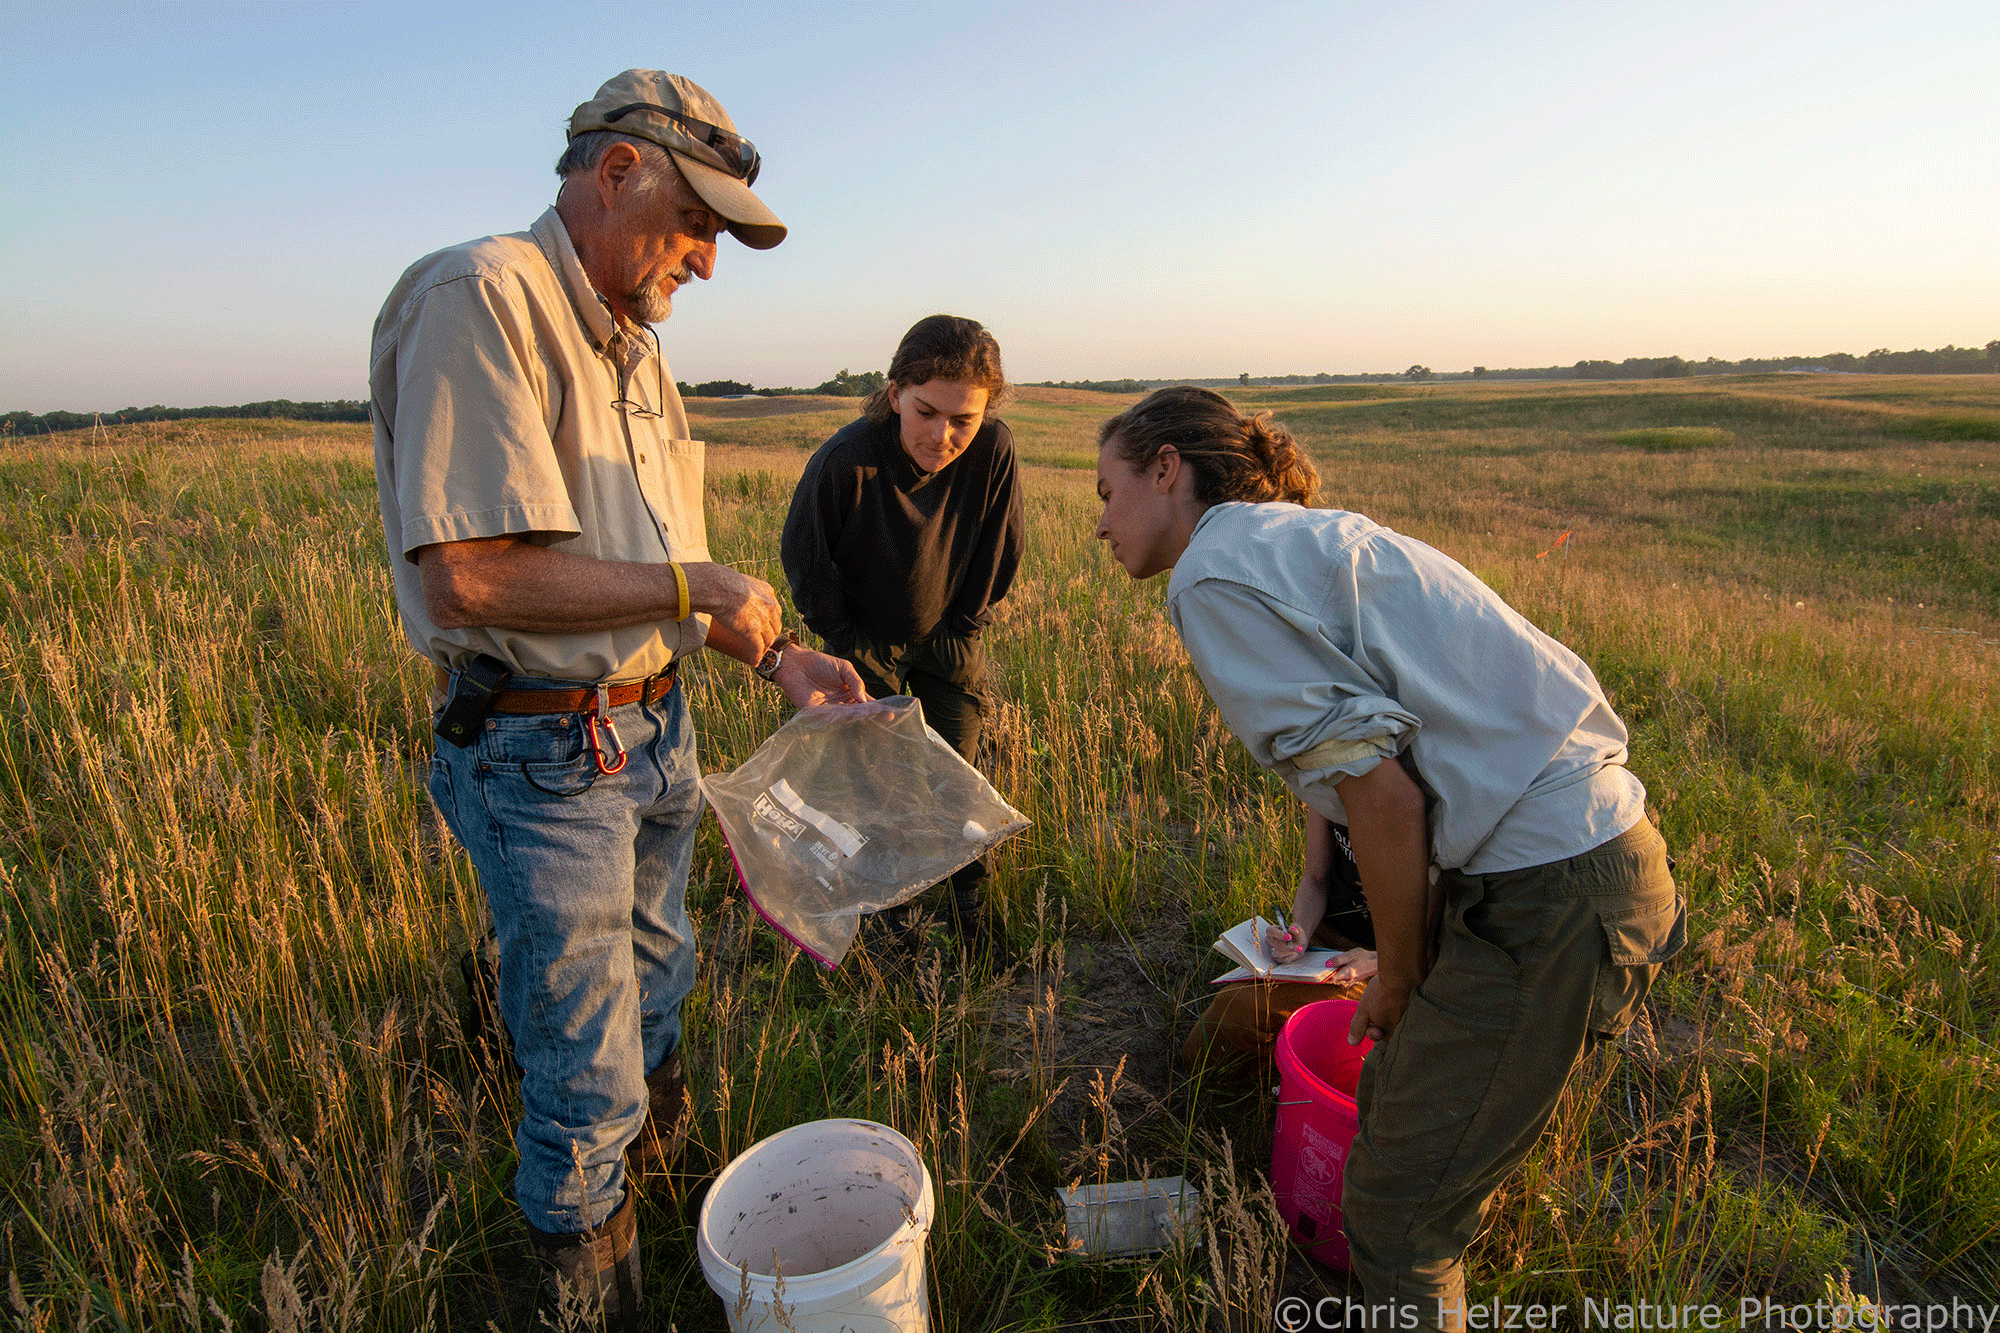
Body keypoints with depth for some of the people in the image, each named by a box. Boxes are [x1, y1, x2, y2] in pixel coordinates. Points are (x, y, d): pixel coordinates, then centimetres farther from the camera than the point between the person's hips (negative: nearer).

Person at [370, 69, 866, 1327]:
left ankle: (648, 1182, 51)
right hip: (543, 756, -9)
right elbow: (464, 577, -28)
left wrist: (778, 654, 3)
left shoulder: (632, 342, 12)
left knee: (654, 1004, 26)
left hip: (657, 727, 9)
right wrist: (691, 584, -19)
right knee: (587, 1076, 7)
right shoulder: (479, 298, -18)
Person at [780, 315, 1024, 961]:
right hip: (866, 645, -1)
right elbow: (805, 562, -15)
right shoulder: (845, 461, -34)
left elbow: (999, 553, -8)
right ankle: (886, 899, 30)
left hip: (947, 642, 2)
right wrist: (851, 645, -6)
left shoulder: (994, 449, -28)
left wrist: (959, 630, -1)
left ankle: (971, 903, 31)